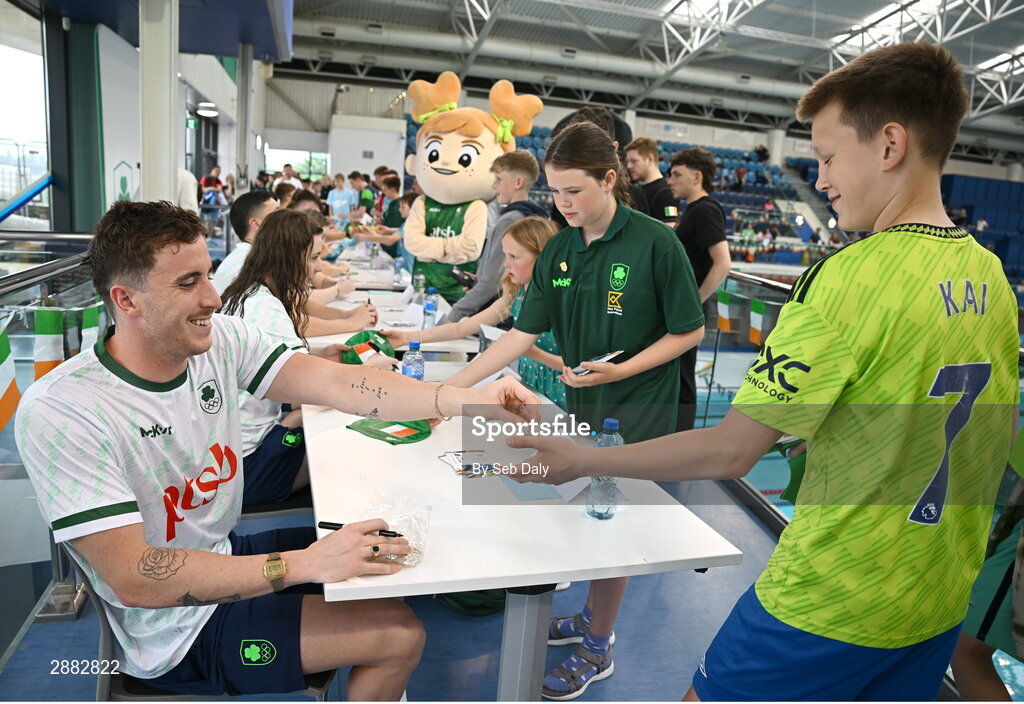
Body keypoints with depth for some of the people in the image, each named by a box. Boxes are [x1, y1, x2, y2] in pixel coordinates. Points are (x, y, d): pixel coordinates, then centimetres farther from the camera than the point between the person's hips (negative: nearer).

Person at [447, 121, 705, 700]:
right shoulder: (558, 252, 2)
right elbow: (524, 333, 0)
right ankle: (592, 618, 39)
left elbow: (689, 331, -10)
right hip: (583, 407, 5)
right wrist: (454, 386, -5)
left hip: (637, 413, -5)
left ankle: (597, 649, 26)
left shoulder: (655, 243, -15)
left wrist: (619, 370, -21)